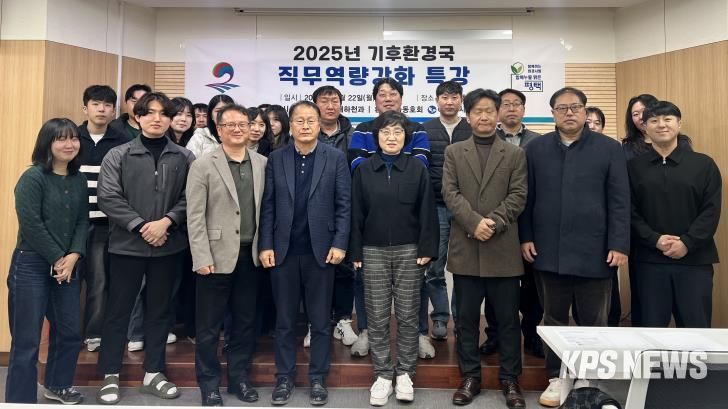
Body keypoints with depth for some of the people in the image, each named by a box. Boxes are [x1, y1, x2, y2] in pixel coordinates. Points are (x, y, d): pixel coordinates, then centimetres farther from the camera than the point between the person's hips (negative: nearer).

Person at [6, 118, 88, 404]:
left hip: (67, 266, 6)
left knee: (70, 332, 14)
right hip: (31, 265, -6)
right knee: (27, 340, 0)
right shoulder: (33, 177, -9)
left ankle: (57, 385, 37)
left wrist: (73, 257, -7)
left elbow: (83, 221, 6)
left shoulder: (79, 180, 8)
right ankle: (20, 400, 14)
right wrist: (57, 259, -12)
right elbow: (30, 224, -15)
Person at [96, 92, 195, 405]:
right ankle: (110, 376, 23)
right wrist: (141, 226, -15)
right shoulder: (118, 156, 1)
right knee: (118, 310, 8)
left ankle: (153, 373, 25)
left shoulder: (184, 158, 3)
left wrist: (166, 221, -16)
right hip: (127, 245, -1)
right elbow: (108, 197, -7)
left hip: (167, 246, 1)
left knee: (159, 310, 11)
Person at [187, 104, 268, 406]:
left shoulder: (263, 164, 6)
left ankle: (239, 377, 30)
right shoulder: (203, 166, -3)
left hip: (251, 255, 3)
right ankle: (209, 383, 24)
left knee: (245, 321, 13)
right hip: (218, 256, -3)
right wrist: (202, 258, -13)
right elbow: (195, 217, -7)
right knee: (209, 325, 7)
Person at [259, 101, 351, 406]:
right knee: (284, 320, 11)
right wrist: (265, 246, -3)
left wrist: (339, 244, -10)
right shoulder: (276, 159, 5)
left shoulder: (335, 158, 1)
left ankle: (318, 378, 24)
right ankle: (284, 377, 26)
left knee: (320, 321, 9)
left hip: (321, 250, -1)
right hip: (283, 251, 1)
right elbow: (267, 206, 3)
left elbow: (344, 205, -2)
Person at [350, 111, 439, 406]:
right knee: (377, 317, 6)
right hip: (373, 251, 1)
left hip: (409, 251, 0)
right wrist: (355, 252, -1)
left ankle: (405, 373, 21)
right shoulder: (363, 170, 3)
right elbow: (356, 213, 3)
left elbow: (427, 212, 0)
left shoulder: (417, 169, 2)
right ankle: (382, 374, 19)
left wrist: (427, 249, -7)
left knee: (408, 315, 6)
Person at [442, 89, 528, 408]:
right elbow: (450, 193, -2)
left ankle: (510, 379, 21)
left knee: (508, 318, 7)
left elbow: (518, 196, -1)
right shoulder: (453, 152, 9)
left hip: (503, 248, 0)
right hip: (465, 248, 1)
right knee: (466, 318, 8)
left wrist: (494, 223, -15)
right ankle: (470, 377, 22)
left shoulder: (515, 154, 8)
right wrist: (474, 222, -15)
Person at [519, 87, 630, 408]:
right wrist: (525, 237, 1)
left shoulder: (609, 148, 1)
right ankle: (557, 377, 26)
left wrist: (619, 245, -7)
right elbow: (526, 197, 6)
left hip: (594, 252, -1)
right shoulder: (535, 148, 6)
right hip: (548, 251, 2)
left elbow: (619, 201, -2)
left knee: (593, 321, 10)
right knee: (554, 319, 12)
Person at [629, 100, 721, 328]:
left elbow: (711, 211, -1)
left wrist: (687, 243, -12)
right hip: (649, 260, 0)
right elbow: (630, 212, 0)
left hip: (695, 259, 0)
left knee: (696, 328, 7)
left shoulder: (704, 164, 6)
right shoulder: (634, 167, 6)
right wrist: (654, 240, -13)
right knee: (652, 328, 8)